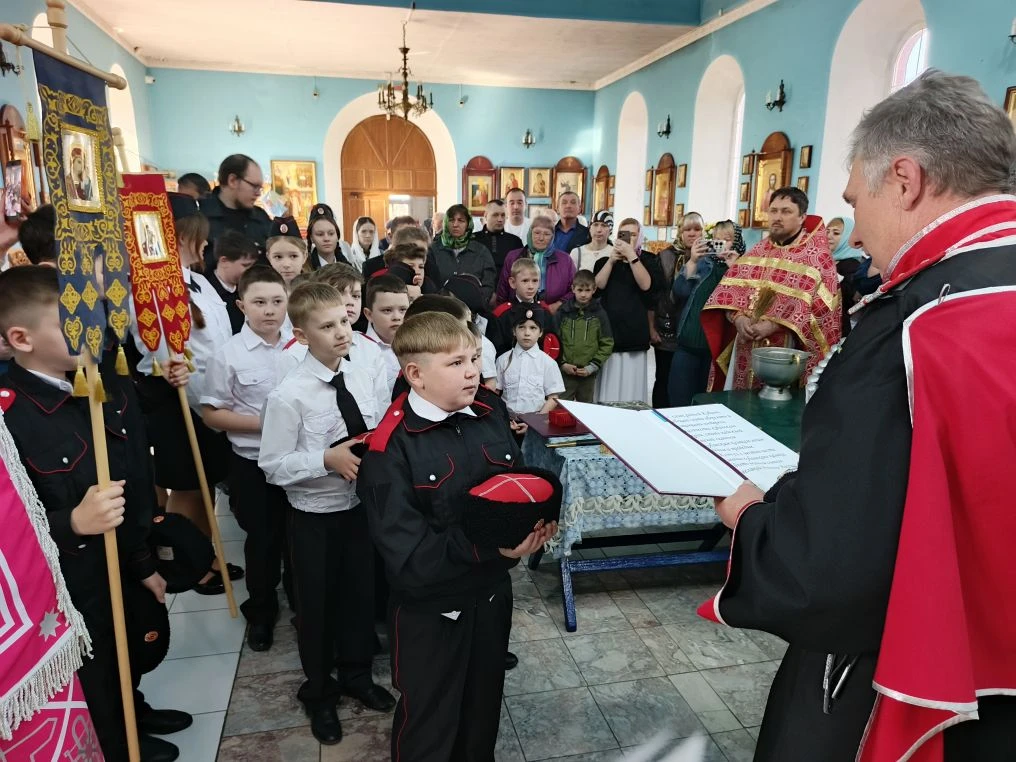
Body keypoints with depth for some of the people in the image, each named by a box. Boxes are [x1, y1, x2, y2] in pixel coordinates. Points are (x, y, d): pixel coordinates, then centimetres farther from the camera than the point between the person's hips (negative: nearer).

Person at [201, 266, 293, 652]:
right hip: (253, 463, -2)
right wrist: (263, 424, -17)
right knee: (263, 538, 13)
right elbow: (211, 413, -8)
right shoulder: (228, 355, -12)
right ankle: (261, 611, 37)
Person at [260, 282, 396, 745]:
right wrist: (327, 460, -28)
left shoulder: (361, 379, -5)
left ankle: (357, 675, 48)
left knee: (360, 594, 21)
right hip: (314, 517, -4)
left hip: (361, 507, 5)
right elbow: (273, 467, -18)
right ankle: (318, 692, 42)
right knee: (316, 604, 15)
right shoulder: (288, 395, -22)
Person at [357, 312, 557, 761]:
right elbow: (408, 554, -26)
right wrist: (489, 547, -34)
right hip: (429, 613, -5)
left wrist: (536, 526, -17)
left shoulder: (490, 421, -3)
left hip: (491, 595, 6)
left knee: (483, 713, 27)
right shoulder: (390, 449, -23)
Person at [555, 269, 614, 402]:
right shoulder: (563, 313, 2)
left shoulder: (599, 314, 2)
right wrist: (562, 363, -8)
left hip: (589, 374, 0)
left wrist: (592, 366, -6)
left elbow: (607, 344, 1)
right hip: (565, 372, 0)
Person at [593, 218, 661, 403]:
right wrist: (611, 260, -9)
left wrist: (631, 255, -13)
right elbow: (597, 285, -2)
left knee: (631, 384, -3)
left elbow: (646, 285, -10)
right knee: (608, 385, 0)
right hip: (608, 327, 1)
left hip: (634, 329, -1)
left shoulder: (647, 260, 9)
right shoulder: (605, 260, 14)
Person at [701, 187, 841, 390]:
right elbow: (728, 291, 6)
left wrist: (774, 325, -19)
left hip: (785, 351, -5)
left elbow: (822, 307, -12)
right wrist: (738, 318, -14)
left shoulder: (816, 256, -2)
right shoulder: (757, 252, 14)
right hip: (745, 348, 5)